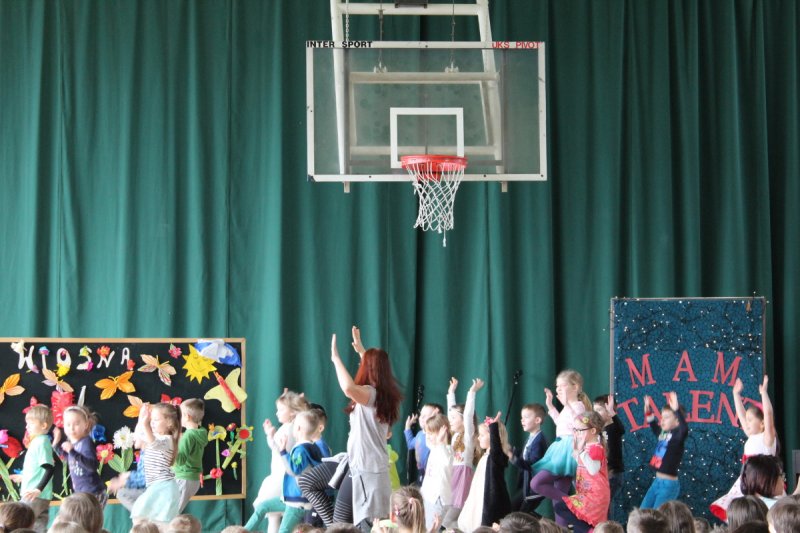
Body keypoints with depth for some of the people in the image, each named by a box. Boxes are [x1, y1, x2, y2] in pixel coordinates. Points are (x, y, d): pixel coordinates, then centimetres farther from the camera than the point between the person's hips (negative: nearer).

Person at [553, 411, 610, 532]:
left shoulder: (596, 448, -15)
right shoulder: (587, 446, 14)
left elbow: (593, 470, -31)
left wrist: (581, 451, -30)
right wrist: (576, 449, 14)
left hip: (593, 494, -10)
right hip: (586, 493, 10)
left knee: (559, 508, -19)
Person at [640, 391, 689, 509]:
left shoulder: (677, 434, -14)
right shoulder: (663, 433, 8)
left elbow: (684, 428, -36)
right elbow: (654, 425, 29)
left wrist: (677, 410, -46)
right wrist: (647, 410, 20)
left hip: (669, 485, -9)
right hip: (657, 482, 9)